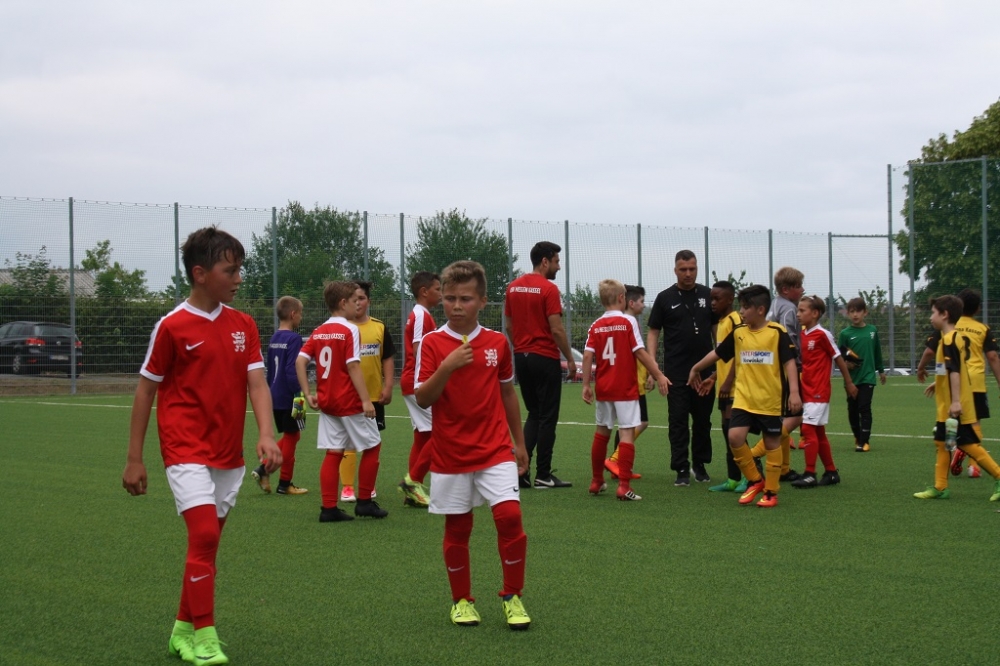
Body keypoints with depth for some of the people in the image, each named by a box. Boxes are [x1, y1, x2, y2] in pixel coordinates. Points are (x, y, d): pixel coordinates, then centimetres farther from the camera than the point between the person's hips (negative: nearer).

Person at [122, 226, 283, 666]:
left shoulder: (243, 325, 5)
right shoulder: (172, 327, -8)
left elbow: (257, 383, 0)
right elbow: (146, 390, -3)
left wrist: (266, 435, -17)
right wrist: (134, 459, -2)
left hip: (229, 455, 6)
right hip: (187, 450, -5)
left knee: (206, 543, 11)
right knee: (204, 535, -17)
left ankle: (183, 631, 25)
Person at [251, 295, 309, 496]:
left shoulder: (274, 338, 9)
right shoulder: (294, 339, -16)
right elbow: (292, 370, -22)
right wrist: (299, 395, -20)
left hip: (275, 397, 8)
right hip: (288, 397, -8)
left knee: (288, 436, 20)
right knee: (291, 437, 4)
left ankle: (264, 469, 7)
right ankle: (284, 484, 12)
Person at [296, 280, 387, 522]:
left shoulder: (318, 332, 8)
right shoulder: (350, 330, -12)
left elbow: (300, 361, 2)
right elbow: (353, 367, -18)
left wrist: (308, 394, 5)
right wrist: (366, 400, -17)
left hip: (327, 403, 6)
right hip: (350, 402, -6)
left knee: (333, 452, 8)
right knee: (372, 446, 9)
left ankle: (329, 508, 4)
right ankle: (364, 502, 12)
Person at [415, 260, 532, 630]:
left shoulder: (498, 343, 3)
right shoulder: (432, 343, -4)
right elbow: (422, 399, -11)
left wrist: (519, 443, 16)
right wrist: (446, 367, -26)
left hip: (496, 450, 1)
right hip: (451, 454, -1)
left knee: (510, 515, -13)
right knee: (457, 528, 6)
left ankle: (512, 597, 2)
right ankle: (461, 600, 24)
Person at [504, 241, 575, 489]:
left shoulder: (513, 287, 8)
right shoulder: (548, 289, -13)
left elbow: (508, 324, 13)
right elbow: (557, 329, -16)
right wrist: (570, 360, -8)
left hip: (521, 357, 7)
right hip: (545, 358, -7)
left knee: (533, 414, 16)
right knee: (547, 417, 2)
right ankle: (543, 475, 5)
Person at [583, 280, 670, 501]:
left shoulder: (596, 326, 4)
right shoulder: (628, 321, -7)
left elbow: (588, 356, -3)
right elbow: (640, 352, -11)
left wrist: (586, 385, 3)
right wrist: (658, 376, -5)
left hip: (603, 389, 5)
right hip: (626, 389, -5)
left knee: (602, 432, 18)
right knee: (627, 432, -5)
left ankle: (596, 481, 27)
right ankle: (624, 486, -12)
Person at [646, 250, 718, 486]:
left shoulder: (708, 295, 5)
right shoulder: (665, 298, 1)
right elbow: (653, 332, 4)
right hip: (676, 373, -2)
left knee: (703, 420, 10)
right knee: (678, 421, -1)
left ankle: (700, 464, 23)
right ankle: (682, 469, 3)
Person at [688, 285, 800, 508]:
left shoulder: (777, 332, -8)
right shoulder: (738, 333, 5)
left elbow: (789, 362, -9)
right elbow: (717, 353, 18)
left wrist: (794, 392, -18)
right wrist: (696, 368, 27)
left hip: (770, 399, -3)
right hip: (743, 398, 4)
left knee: (772, 443, 4)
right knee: (735, 437, -11)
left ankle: (771, 491, 16)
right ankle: (755, 480, 9)